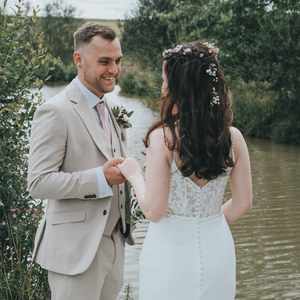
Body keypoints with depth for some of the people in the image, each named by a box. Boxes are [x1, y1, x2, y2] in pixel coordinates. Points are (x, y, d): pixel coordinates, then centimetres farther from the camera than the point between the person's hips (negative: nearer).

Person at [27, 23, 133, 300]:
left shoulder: (104, 108, 14)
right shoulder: (55, 112, -14)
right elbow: (38, 183, -18)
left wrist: (123, 173, 3)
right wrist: (100, 179, -26)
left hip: (113, 243, 8)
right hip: (77, 249, -8)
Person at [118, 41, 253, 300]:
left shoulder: (162, 138, -19)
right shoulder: (233, 137, -6)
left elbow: (154, 210, -17)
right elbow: (242, 203, 2)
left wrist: (134, 174, -1)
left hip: (171, 252, -4)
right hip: (218, 248, 4)